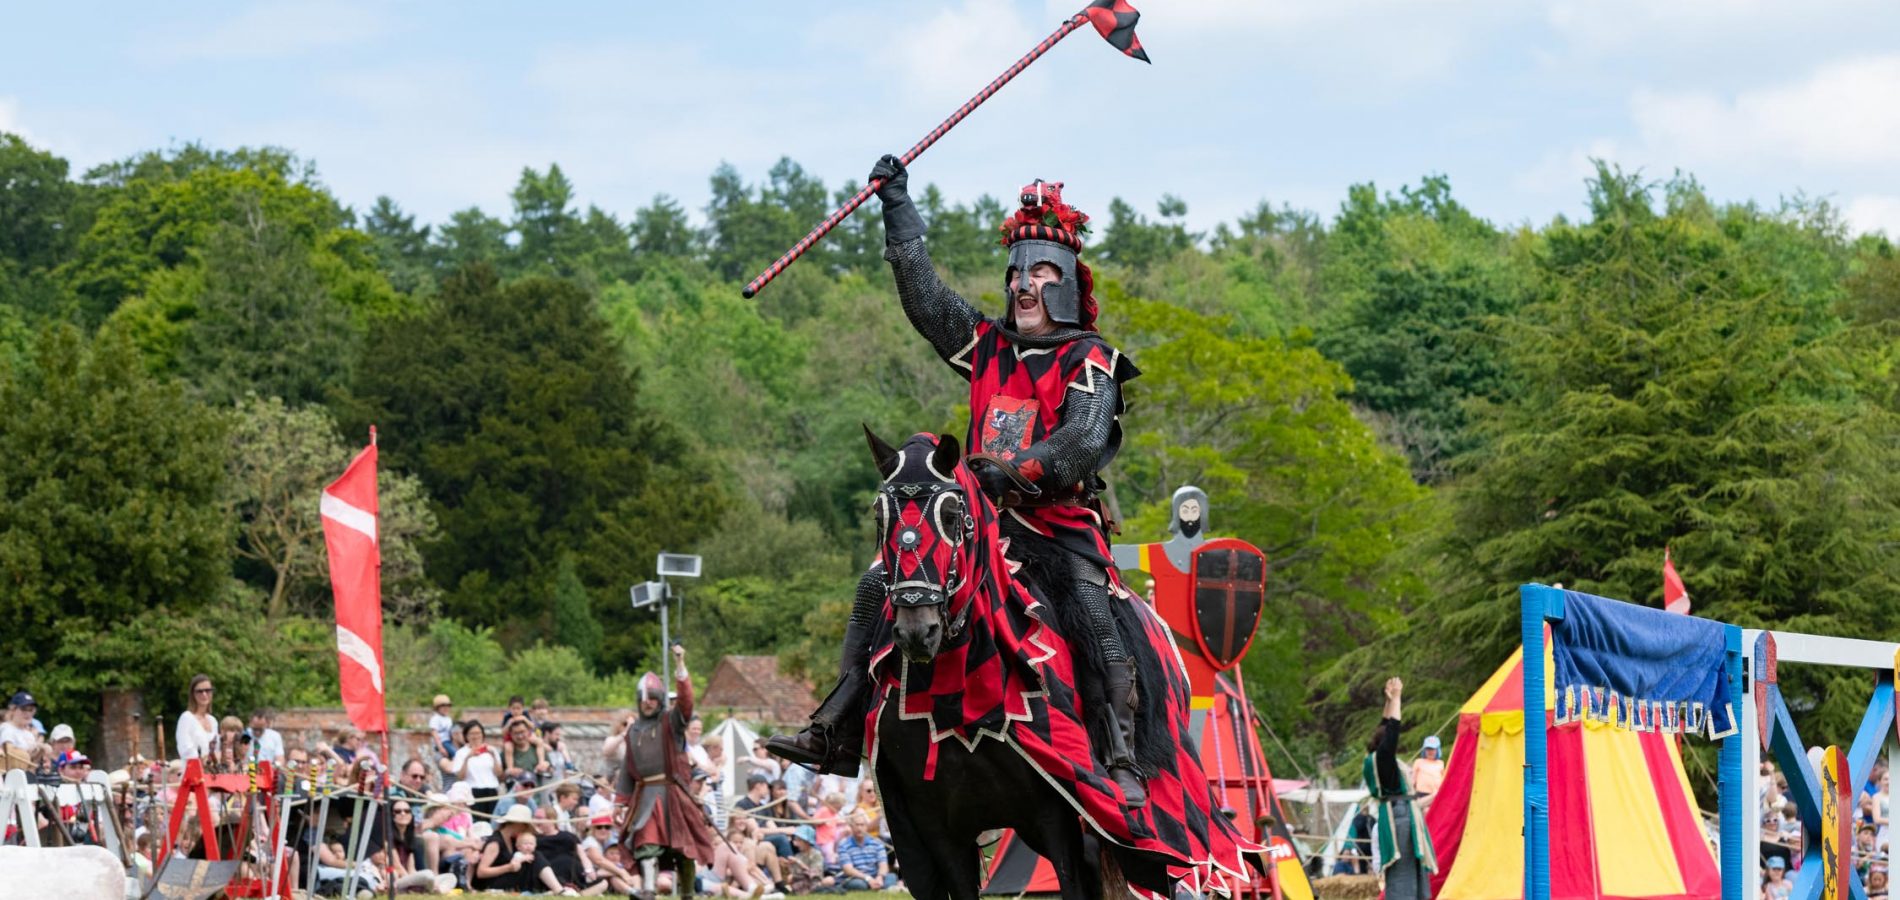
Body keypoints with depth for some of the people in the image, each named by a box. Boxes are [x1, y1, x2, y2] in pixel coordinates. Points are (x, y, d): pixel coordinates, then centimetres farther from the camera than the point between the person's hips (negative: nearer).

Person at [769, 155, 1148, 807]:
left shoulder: (1089, 362, 1)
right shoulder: (986, 346, 18)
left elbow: (1083, 442, -15)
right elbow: (921, 290, 20)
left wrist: (1015, 469, -27)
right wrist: (898, 206, 19)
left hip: (1061, 524, -5)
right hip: (982, 518, 6)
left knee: (1098, 620, -28)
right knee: (878, 587, -6)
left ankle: (1122, 764, -29)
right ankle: (836, 734, -7)